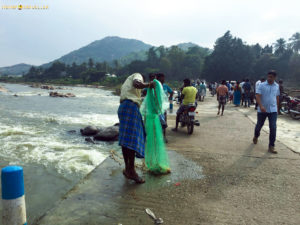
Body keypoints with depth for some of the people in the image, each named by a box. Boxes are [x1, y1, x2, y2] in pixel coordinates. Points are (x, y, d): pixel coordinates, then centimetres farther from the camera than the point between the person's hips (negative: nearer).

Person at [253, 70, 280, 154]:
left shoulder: (277, 86, 7)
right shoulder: (262, 85, -6)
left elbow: (277, 97, 18)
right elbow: (258, 96, -16)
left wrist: (277, 107, 21)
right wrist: (261, 106, -29)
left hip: (273, 110, 2)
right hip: (262, 110, -2)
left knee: (273, 128, -6)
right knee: (259, 125, 13)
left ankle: (271, 146, 2)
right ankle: (256, 136, 43)